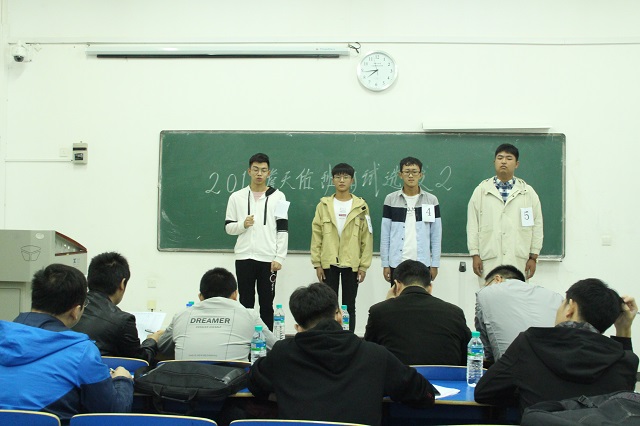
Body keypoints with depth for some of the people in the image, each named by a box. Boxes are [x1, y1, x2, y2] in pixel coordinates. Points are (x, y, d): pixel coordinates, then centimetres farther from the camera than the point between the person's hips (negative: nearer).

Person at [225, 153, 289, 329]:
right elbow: (228, 227, 8)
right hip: (244, 258, 1)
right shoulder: (236, 197, 5)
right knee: (245, 304, 8)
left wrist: (279, 258, -9)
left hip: (268, 259, -1)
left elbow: (283, 230, -2)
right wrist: (242, 224, -13)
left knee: (267, 305, 6)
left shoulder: (277, 197, 2)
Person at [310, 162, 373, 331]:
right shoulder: (323, 205, 2)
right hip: (328, 263, 1)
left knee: (349, 306, 7)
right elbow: (316, 236, 2)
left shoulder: (361, 206, 1)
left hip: (352, 264, 0)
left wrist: (364, 266, -4)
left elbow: (367, 238, 0)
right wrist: (317, 263, -2)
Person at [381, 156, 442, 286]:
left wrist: (435, 264, 0)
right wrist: (385, 263, 1)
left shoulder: (431, 200, 3)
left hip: (422, 264, 0)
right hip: (397, 263, 0)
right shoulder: (391, 199, 4)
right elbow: (385, 234, 4)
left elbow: (436, 235, 4)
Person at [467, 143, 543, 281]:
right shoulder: (481, 191, 8)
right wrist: (475, 255, 0)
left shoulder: (528, 192, 10)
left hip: (518, 261, 1)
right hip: (489, 260, 0)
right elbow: (473, 225, 6)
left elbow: (537, 226, 9)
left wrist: (533, 257, 5)